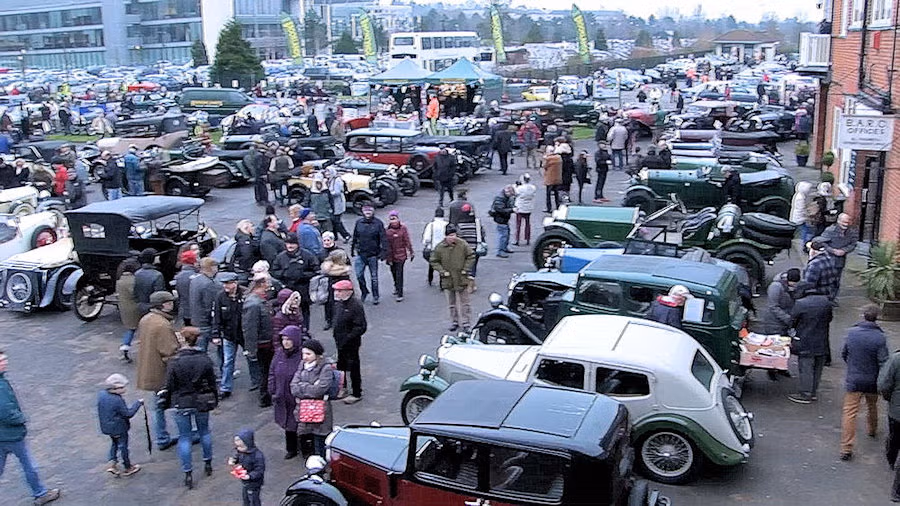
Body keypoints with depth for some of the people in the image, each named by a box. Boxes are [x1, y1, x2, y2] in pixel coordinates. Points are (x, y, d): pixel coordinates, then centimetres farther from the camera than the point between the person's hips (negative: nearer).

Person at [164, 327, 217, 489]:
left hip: (182, 404, -2)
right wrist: (214, 400, 12)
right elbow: (212, 383, -1)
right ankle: (208, 464, 34)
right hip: (202, 402, 2)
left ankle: (188, 474, 11)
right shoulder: (205, 359, -8)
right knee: (204, 432, 22)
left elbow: (170, 386, -9)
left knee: (184, 437, 8)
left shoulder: (175, 362, -16)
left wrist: (169, 401, 8)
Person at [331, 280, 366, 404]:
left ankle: (356, 394, 19)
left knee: (353, 368, 4)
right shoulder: (338, 303, 4)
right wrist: (336, 334, 10)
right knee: (340, 366, 21)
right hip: (340, 342, 9)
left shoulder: (356, 305, -23)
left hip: (351, 344, -9)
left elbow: (361, 327, -23)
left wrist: (348, 338, -23)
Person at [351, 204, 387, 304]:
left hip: (373, 255, -2)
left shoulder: (378, 223, -6)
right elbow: (355, 237, 13)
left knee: (374, 277, 7)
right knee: (359, 275, -2)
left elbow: (383, 238, -8)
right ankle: (364, 292, 22)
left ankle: (375, 296, 19)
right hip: (360, 254, 2)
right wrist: (352, 249, 16)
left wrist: (384, 251, -17)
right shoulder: (359, 222, 3)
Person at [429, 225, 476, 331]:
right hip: (448, 280, 1)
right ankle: (454, 322, 27)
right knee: (451, 303, 14)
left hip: (461, 279, -1)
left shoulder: (462, 245, -8)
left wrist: (466, 269, -5)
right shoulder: (439, 247, -7)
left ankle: (466, 323, 11)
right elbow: (434, 261, 3)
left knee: (464, 302, 3)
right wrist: (442, 271, -8)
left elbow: (471, 256, 2)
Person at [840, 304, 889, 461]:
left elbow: (843, 354, 5)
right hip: (872, 381, 0)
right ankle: (872, 430, 52)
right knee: (872, 406, 27)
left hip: (853, 379, 0)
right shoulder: (879, 337, -16)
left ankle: (846, 449, -6)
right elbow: (883, 363, -15)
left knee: (849, 412, 0)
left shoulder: (851, 332, -8)